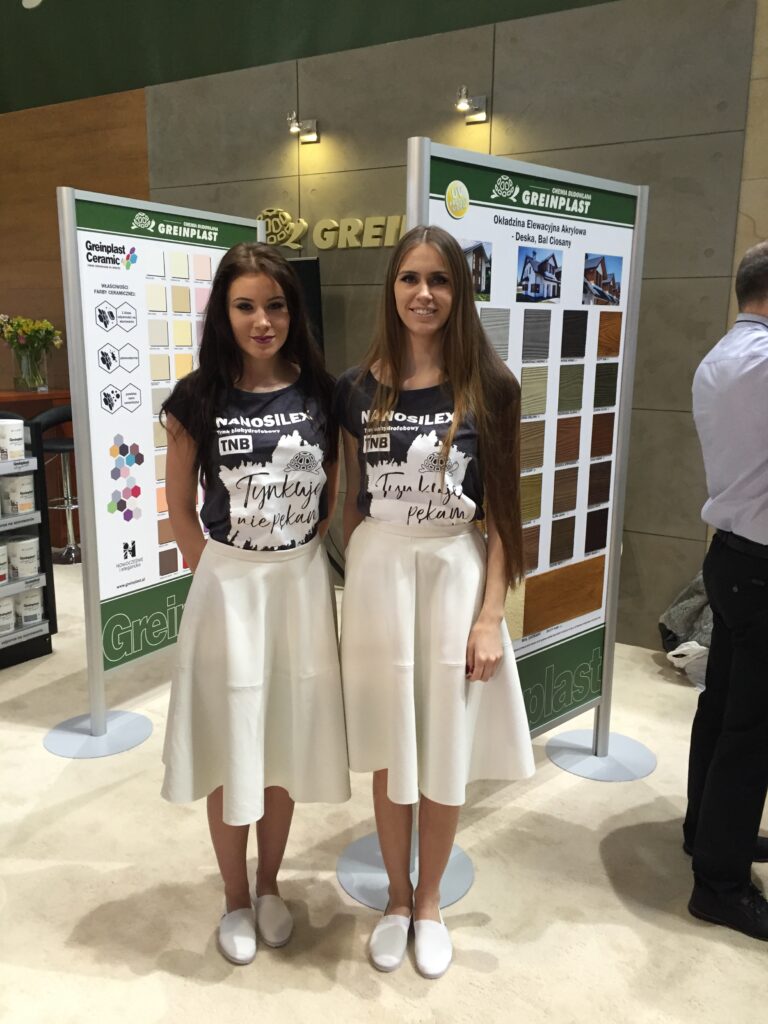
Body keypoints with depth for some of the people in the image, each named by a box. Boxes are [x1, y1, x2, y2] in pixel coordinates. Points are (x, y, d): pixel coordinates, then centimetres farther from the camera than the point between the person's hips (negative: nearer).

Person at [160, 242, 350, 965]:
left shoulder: (319, 392, -2)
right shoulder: (199, 398, -6)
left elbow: (335, 494, 6)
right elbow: (180, 508, 1)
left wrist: (298, 561, -1)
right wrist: (221, 576, -2)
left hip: (301, 583, 2)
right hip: (226, 587, -1)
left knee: (285, 742, 14)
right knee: (231, 746, 9)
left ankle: (270, 886, 36)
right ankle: (235, 898, 32)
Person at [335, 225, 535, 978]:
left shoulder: (489, 388, -4)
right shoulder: (358, 388, 1)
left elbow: (501, 512, -4)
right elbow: (351, 500, 8)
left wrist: (491, 615, -8)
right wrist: (353, 588, 7)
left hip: (455, 573, -1)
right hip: (378, 573, 2)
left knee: (445, 750, 11)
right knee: (389, 748, 13)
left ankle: (430, 902, 35)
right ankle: (396, 899, 35)